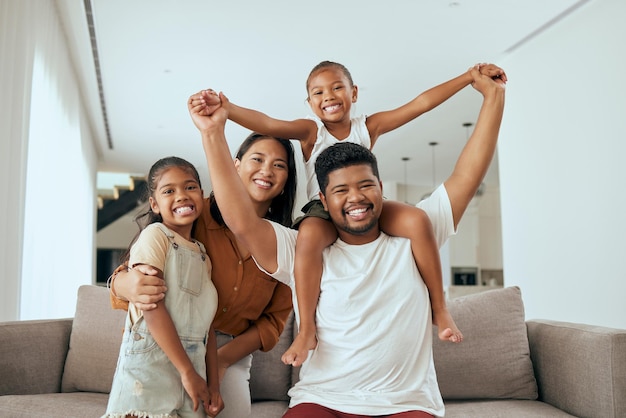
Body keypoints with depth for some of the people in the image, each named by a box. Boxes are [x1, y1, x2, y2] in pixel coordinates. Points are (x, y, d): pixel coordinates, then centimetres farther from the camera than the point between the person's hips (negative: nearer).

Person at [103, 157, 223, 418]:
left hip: (192, 366, 6)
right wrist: (188, 372, -15)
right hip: (149, 366, -6)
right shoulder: (155, 235, -7)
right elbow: (152, 308, -15)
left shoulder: (203, 256, 12)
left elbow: (206, 325, 11)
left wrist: (213, 385, 5)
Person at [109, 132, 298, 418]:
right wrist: (124, 284, -41)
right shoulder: (196, 215, -16)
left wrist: (223, 359, -15)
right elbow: (140, 264, -16)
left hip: (232, 351, 3)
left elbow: (275, 318, 0)